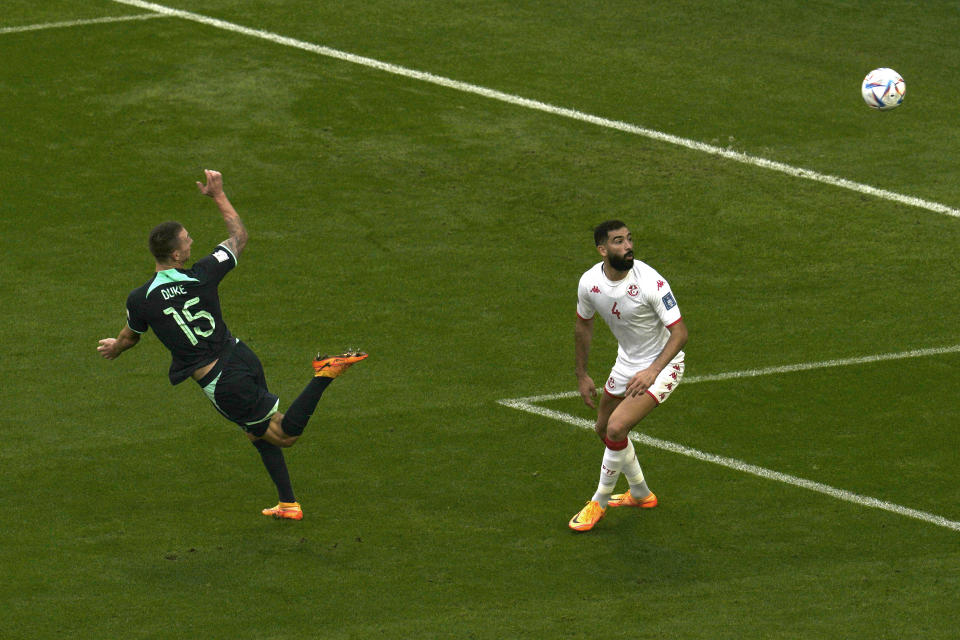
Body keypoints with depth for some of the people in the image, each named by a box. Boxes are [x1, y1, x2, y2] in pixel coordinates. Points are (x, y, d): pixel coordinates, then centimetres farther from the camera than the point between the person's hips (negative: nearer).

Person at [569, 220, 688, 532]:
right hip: (627, 362, 7)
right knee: (604, 428, 19)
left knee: (617, 427, -20)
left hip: (662, 365, -7)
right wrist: (582, 375, 10)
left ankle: (599, 502, 2)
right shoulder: (589, 283, -12)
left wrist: (652, 371, -36)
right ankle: (640, 494, 43)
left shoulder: (650, 282, -29)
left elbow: (679, 331, -25)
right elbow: (583, 325, 8)